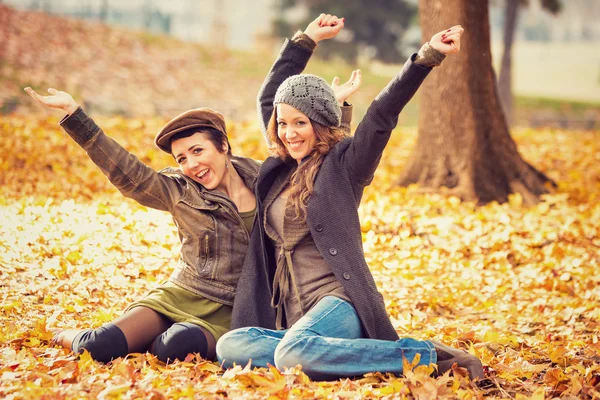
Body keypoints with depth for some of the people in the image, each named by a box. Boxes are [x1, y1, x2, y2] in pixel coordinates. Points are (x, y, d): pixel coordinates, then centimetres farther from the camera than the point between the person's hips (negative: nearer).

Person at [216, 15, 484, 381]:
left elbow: (382, 115, -11)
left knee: (293, 354, -38)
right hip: (295, 320, 6)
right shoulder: (280, 168, 19)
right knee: (229, 346, -24)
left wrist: (428, 56, -22)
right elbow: (268, 97, 31)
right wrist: (305, 41, 34)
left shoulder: (343, 166, 2)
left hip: (339, 303, -6)